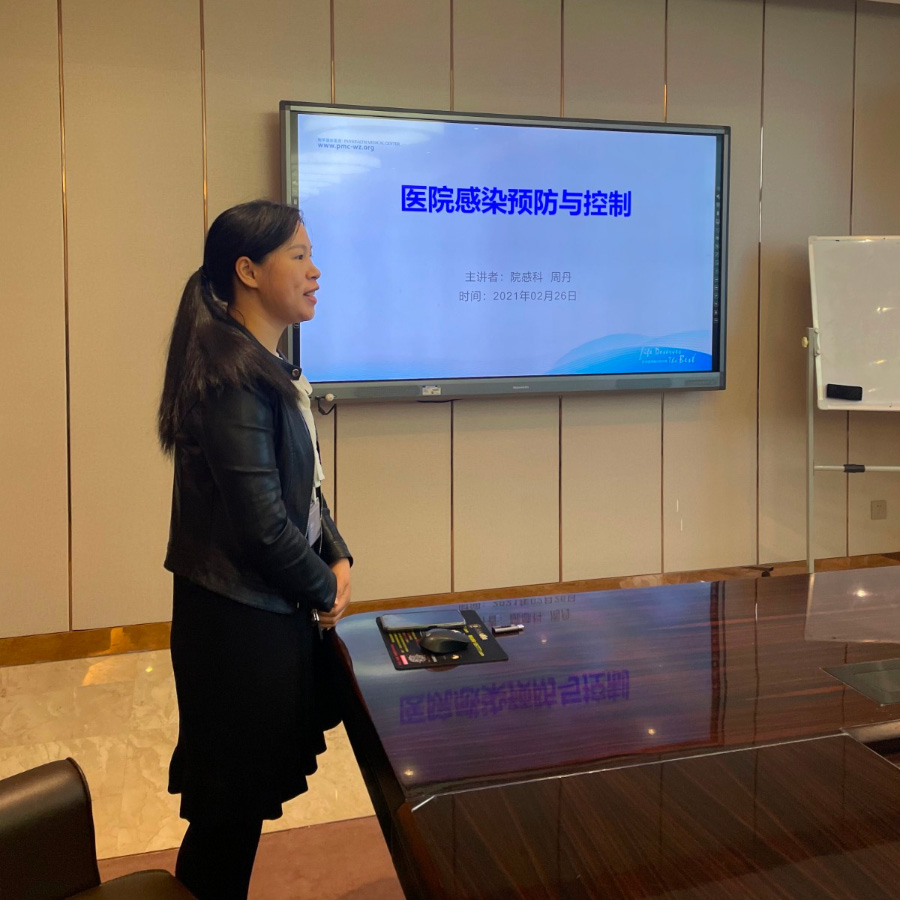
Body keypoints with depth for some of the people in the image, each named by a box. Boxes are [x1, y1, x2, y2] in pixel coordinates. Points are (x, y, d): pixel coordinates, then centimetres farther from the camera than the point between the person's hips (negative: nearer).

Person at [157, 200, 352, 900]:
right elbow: (260, 519, -25)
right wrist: (324, 590, -10)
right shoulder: (232, 375, -22)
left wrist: (338, 557, 0)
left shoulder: (270, 367, 9)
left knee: (246, 791, 21)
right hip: (239, 618, -9)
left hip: (275, 606, 9)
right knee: (233, 803, 9)